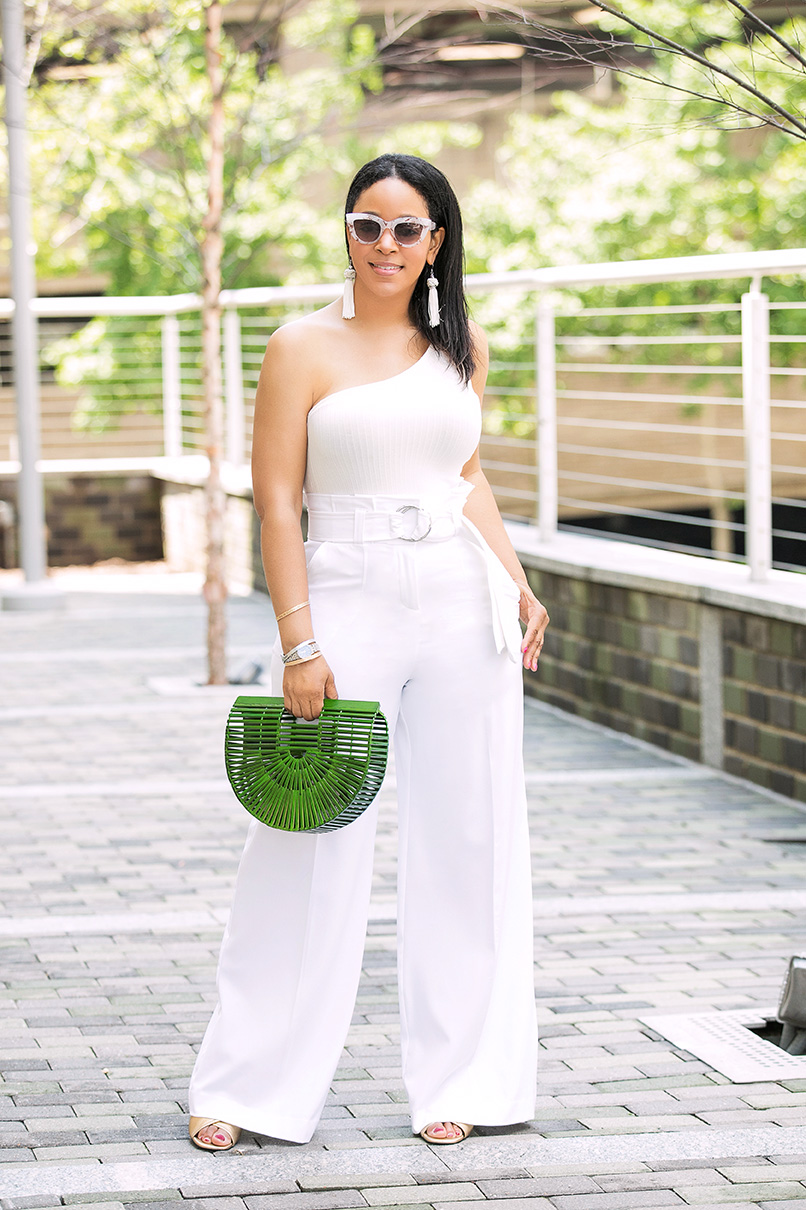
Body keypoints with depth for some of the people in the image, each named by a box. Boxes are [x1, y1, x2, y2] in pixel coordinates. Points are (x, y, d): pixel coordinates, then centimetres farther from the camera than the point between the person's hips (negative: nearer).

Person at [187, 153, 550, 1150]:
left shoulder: (462, 346, 11)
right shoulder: (306, 348, -3)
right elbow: (277, 504, -6)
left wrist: (517, 583, 7)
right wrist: (300, 644, -12)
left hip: (464, 609, 4)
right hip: (348, 604, -4)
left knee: (467, 842, 6)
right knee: (311, 852, -3)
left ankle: (461, 1081, 16)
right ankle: (246, 1088, 8)